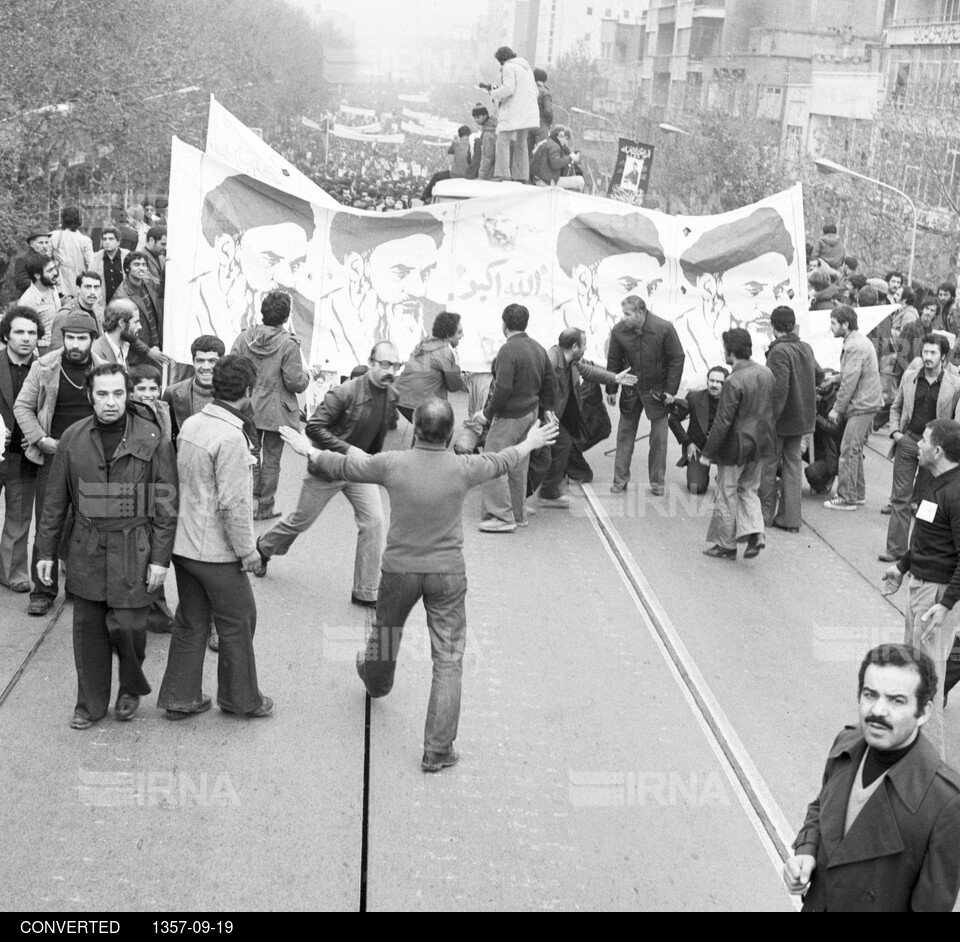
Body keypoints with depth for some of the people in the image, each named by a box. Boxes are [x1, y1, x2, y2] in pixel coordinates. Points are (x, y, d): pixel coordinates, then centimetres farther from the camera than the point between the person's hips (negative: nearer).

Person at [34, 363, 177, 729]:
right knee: (88, 628, 9)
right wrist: (46, 550, 7)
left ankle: (132, 687, 25)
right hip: (87, 549, 3)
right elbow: (56, 500, 8)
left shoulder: (152, 439, -8)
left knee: (126, 624, -3)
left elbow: (166, 503, -5)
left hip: (134, 552, -3)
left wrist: (161, 558, -8)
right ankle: (90, 704, 24)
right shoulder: (73, 438, 0)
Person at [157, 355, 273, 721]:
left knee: (190, 622, 17)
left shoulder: (190, 424, 3)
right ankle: (240, 698, 24)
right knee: (237, 622, 10)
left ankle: (179, 698, 24)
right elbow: (233, 504, -22)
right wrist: (248, 551, -14)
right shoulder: (231, 437, -22)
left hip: (183, 545, 8)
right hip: (218, 552, -7)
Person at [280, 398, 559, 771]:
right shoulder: (462, 468, -14)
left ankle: (376, 682, 61)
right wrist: (530, 443, 29)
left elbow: (342, 466, 1)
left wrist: (308, 450, 21)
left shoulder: (393, 464, -14)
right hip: (447, 572, -1)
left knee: (385, 632, 29)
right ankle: (437, 750, 2)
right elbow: (502, 461, 7)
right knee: (448, 660, 4)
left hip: (400, 569, 1)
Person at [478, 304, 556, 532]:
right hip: (531, 413, 9)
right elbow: (550, 379, 16)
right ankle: (518, 514, 25)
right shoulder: (537, 348, 9)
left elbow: (503, 388, -25)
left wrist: (488, 412, -13)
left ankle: (502, 517, -6)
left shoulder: (508, 350, -20)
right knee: (518, 466, 17)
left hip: (509, 416, -9)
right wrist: (546, 407, 23)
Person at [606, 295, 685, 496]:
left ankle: (657, 481, 14)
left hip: (657, 390, -2)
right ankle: (620, 479, 13)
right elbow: (613, 361, 0)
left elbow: (677, 359, -11)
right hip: (631, 391, 2)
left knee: (659, 437, 3)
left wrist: (671, 390, -12)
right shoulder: (619, 332, -13)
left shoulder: (665, 329, -19)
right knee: (625, 434, 5)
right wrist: (611, 390, 3)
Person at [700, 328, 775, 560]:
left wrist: (707, 453, -14)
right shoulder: (766, 374, 1)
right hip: (760, 444, 7)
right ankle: (755, 534, 4)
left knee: (727, 495, 8)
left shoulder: (734, 382, -23)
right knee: (749, 490, 21)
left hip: (736, 446, -7)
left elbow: (722, 422, -22)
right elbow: (770, 410, 11)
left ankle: (726, 545, 19)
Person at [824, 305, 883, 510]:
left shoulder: (855, 346, -18)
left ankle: (846, 499, -3)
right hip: (866, 404, 10)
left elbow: (849, 381, -19)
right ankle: (858, 494, 23)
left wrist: (837, 408, -13)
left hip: (861, 406, -10)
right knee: (855, 451, 16)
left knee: (849, 452, -7)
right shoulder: (859, 341, 15)